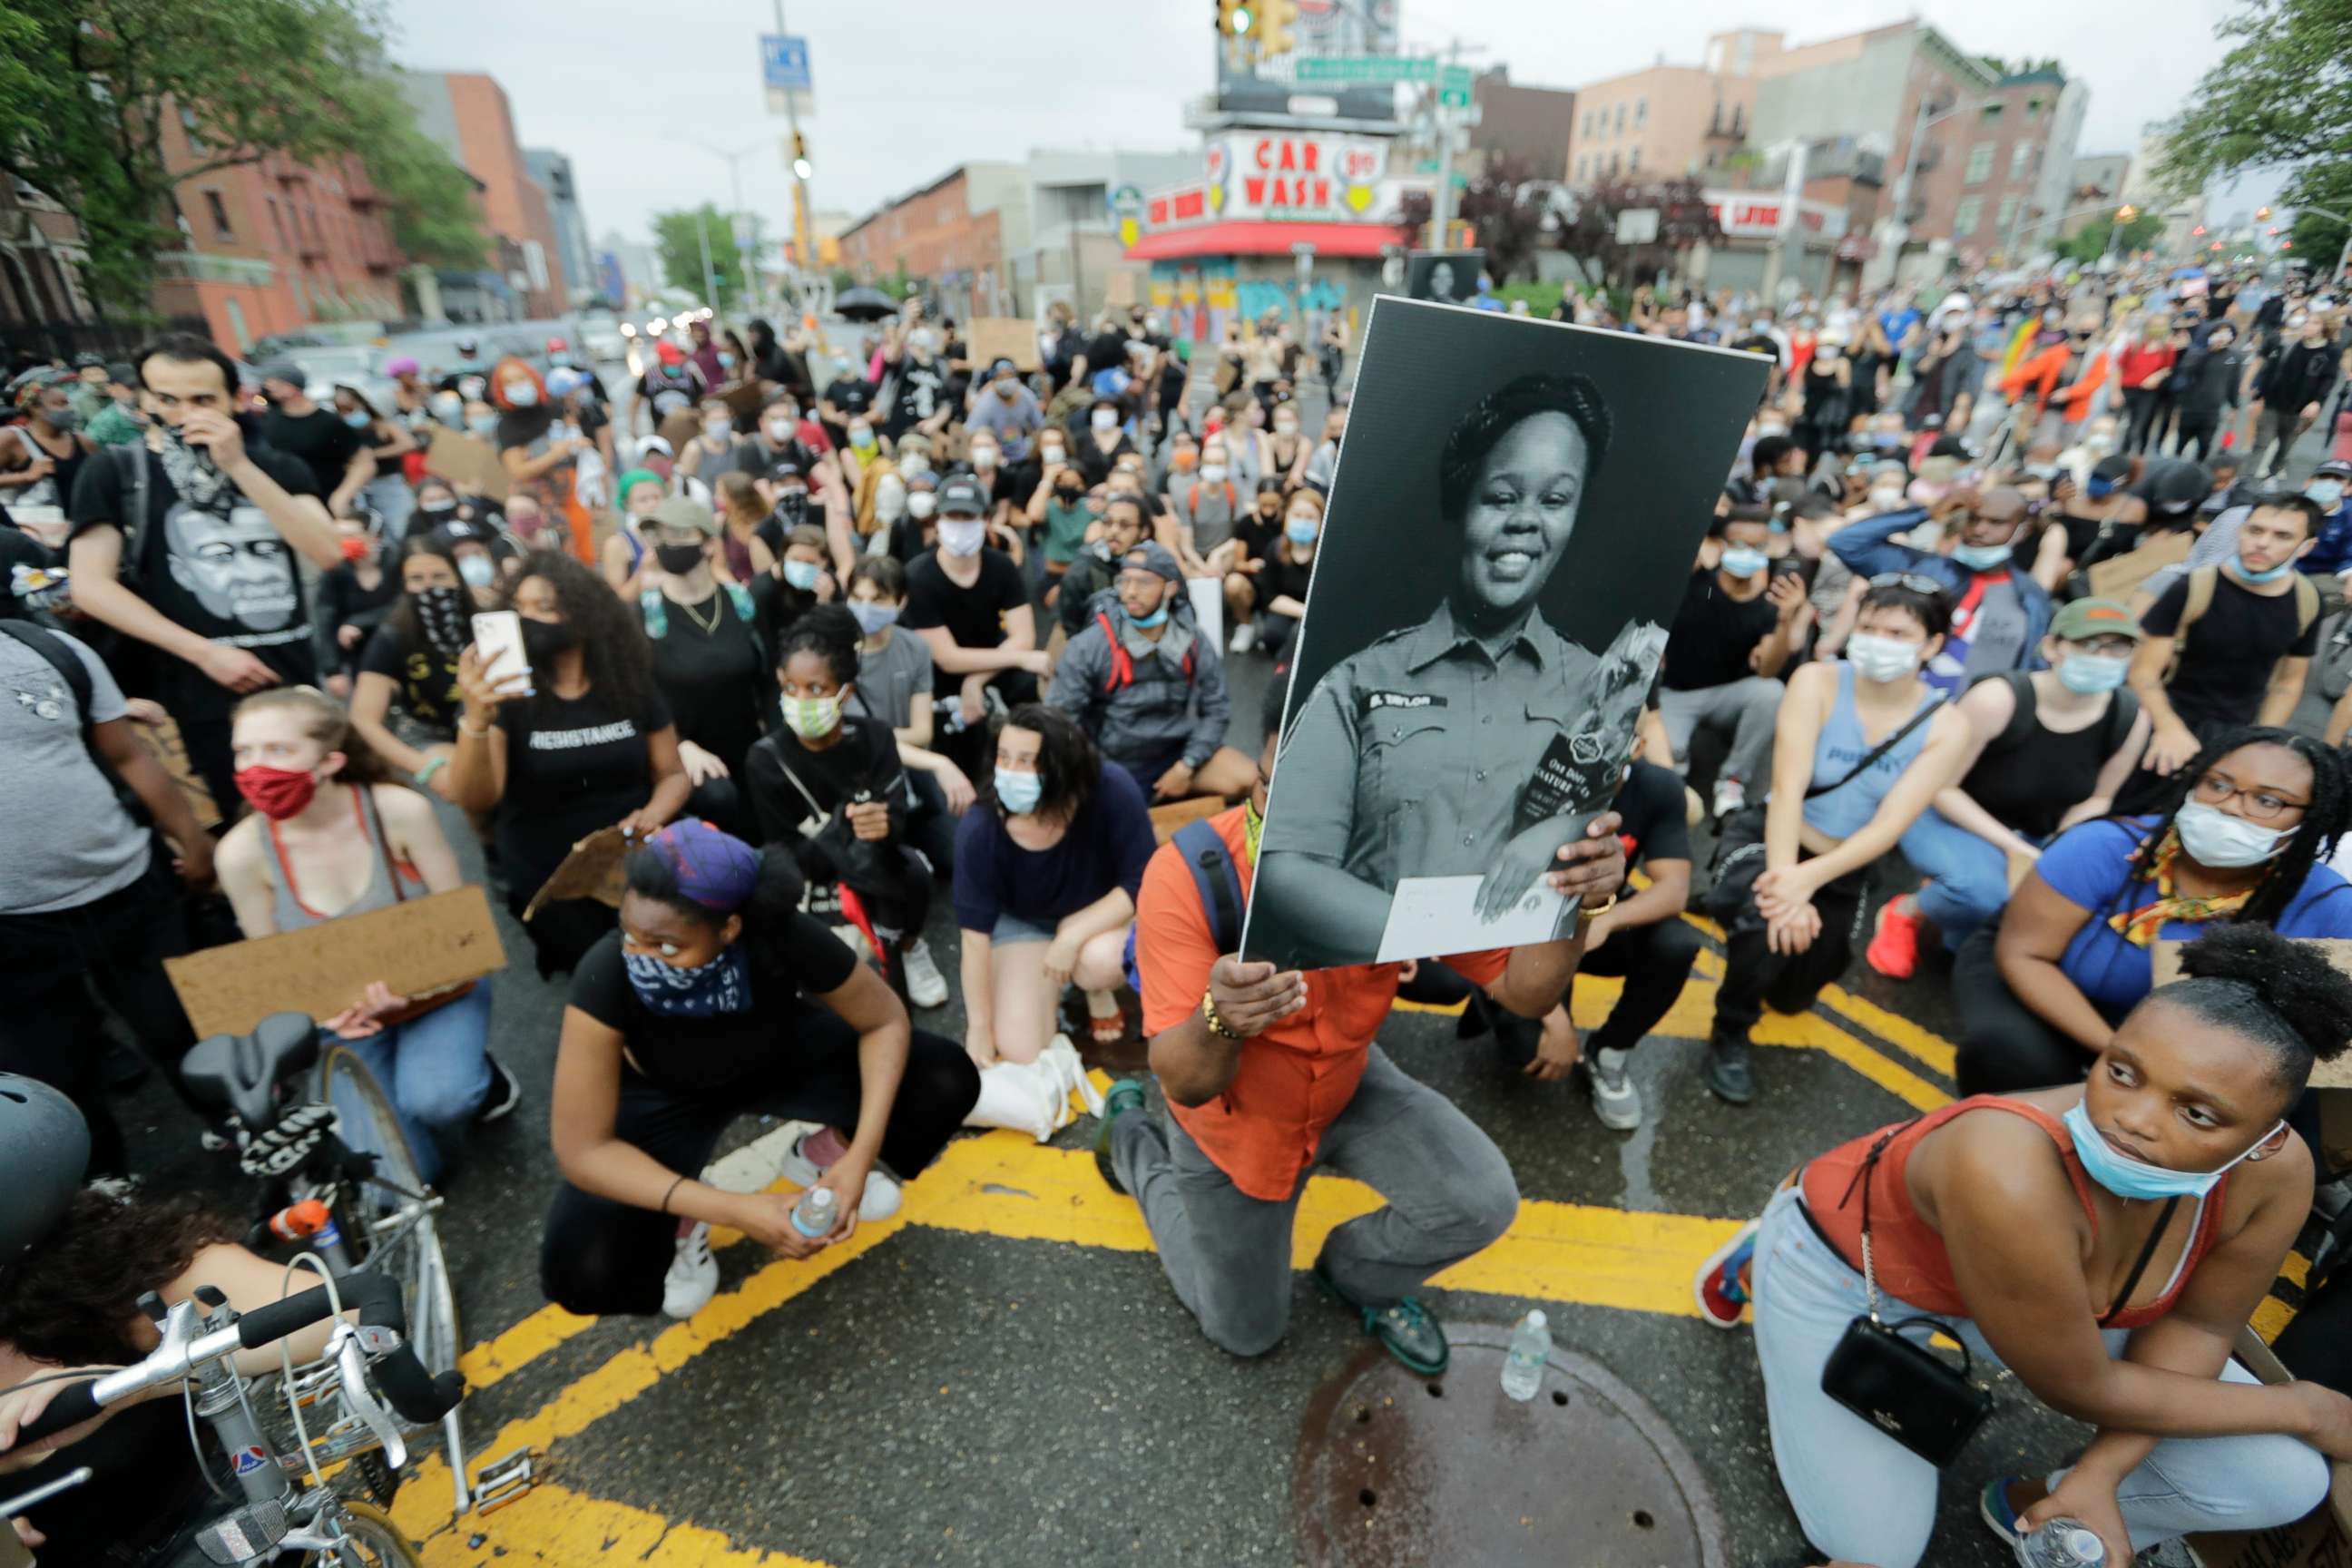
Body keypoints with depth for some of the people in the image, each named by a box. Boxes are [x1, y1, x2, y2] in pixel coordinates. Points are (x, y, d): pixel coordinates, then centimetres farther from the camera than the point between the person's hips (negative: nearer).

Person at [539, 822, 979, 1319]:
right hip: (666, 1097, 0)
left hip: (781, 1058, 1)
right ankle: (682, 1219, 11)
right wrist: (735, 1210, -37)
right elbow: (582, 1151, -29)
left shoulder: (785, 938, -36)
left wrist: (860, 1156, -30)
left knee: (947, 1081, -19)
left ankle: (824, 1150, 9)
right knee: (580, 1273, -24)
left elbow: (885, 1021, -19)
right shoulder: (606, 976, -36)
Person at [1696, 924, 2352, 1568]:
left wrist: (2100, 1472, -18)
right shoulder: (2010, 1173, -44)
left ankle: (2030, 1503, 21)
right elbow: (2078, 1386, -26)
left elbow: (2194, 1326, -7)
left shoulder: (2276, 1169, -24)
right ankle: (1764, 1265, 17)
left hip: (2028, 1288, 6)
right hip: (1844, 1264, -5)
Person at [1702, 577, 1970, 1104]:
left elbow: (1889, 826, -19)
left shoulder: (1945, 727, -9)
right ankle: (1729, 1036, -5)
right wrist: (1786, 883, -37)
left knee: (1793, 996, 8)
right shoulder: (1817, 682, -14)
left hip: (1843, 870, 3)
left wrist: (1808, 880, -36)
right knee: (1767, 923, -35)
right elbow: (1788, 789, -23)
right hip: (1766, 838, -3)